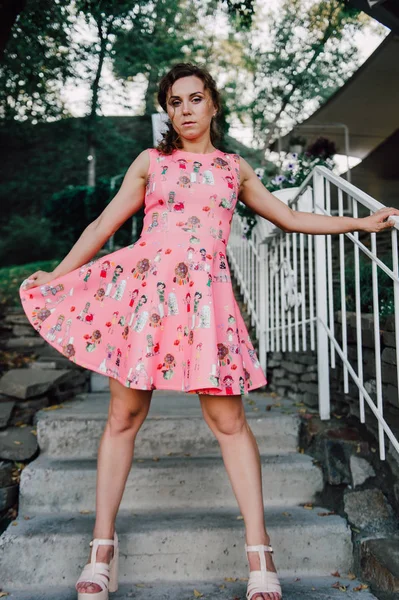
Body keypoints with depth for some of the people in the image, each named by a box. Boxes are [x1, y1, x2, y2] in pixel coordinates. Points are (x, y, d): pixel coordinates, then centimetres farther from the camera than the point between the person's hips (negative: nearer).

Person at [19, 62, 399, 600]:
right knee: (124, 416, 1)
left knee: (228, 420, -5)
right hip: (142, 282, 0)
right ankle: (102, 549, 14)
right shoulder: (150, 161, 14)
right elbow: (104, 224, 14)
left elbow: (291, 219, 25)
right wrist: (58, 273, 11)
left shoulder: (235, 168, 18)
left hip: (204, 291, 0)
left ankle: (260, 555, 6)